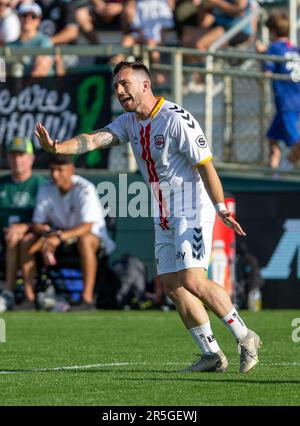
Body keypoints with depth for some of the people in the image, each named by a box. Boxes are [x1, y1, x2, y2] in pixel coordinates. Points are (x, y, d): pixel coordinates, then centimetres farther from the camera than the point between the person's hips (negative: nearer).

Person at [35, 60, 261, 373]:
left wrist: (221, 209, -15)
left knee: (192, 281, -18)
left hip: (193, 212, -8)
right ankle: (211, 355, 9)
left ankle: (245, 338, -4)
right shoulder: (129, 121, 7)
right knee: (171, 285, 3)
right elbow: (95, 139, -7)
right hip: (164, 217, 8)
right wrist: (57, 147, -24)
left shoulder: (176, 119, -17)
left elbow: (205, 166, -15)